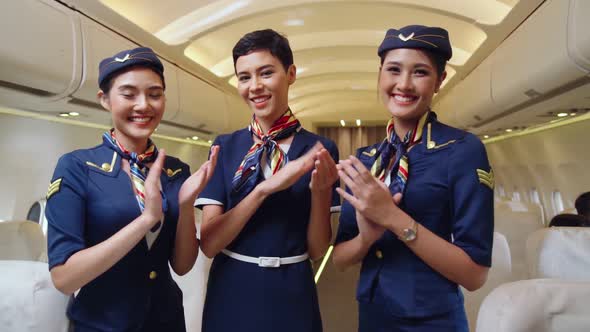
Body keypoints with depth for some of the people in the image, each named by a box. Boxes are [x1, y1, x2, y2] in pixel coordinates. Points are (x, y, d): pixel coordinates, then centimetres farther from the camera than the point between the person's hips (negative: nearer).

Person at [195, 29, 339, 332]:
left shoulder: (319, 149, -6)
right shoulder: (225, 146, -3)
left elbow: (317, 250, -4)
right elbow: (208, 243, -11)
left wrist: (320, 191, -21)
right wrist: (264, 189, -23)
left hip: (291, 296, -1)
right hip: (231, 294, 1)